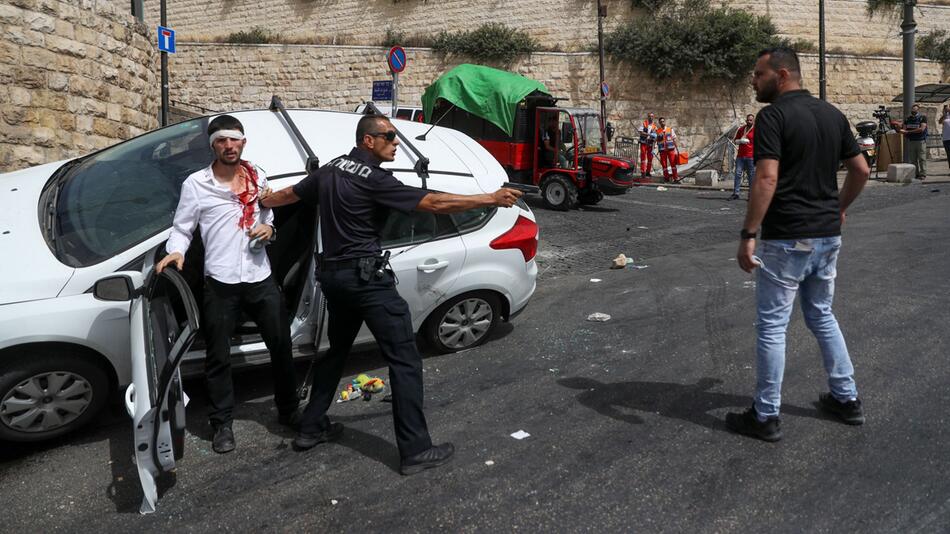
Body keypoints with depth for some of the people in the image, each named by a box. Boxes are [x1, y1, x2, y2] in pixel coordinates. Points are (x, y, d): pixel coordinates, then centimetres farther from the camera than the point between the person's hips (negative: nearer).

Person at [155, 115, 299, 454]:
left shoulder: (258, 179, 9)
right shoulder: (196, 184, -2)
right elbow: (182, 228, 0)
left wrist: (268, 228, -3)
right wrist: (176, 251, -20)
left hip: (261, 278, 3)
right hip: (220, 283, -3)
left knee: (281, 346, 11)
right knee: (218, 357, 6)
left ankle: (289, 410, 30)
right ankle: (222, 424, 22)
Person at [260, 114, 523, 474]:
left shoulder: (330, 170, 11)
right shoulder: (373, 179, -14)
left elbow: (290, 194, 28)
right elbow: (433, 203, -22)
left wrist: (264, 201, 50)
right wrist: (491, 199, -20)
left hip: (333, 275, 9)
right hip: (366, 276, -9)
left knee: (337, 350, 25)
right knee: (405, 360, -5)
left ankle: (311, 428, 32)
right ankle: (415, 451, -5)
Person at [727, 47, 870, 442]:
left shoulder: (773, 116, -13)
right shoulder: (832, 113, 10)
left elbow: (767, 179, -23)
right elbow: (861, 170, 13)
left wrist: (747, 235, -21)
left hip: (787, 239, -8)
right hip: (828, 235, 8)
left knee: (771, 326, 1)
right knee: (822, 315, 22)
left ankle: (765, 417, 9)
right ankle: (846, 399, 29)